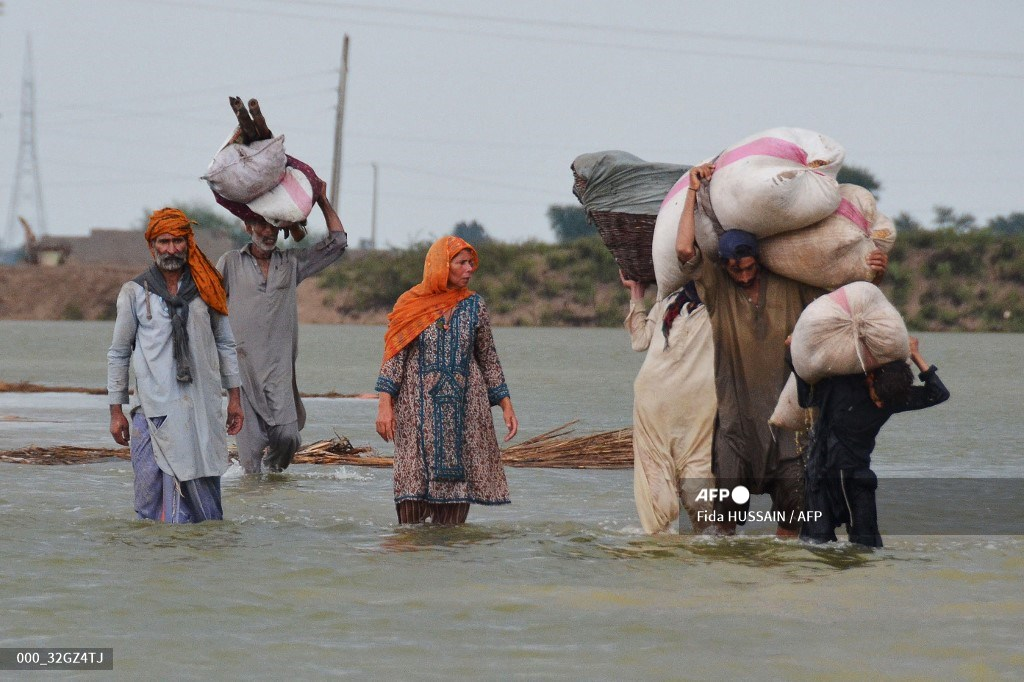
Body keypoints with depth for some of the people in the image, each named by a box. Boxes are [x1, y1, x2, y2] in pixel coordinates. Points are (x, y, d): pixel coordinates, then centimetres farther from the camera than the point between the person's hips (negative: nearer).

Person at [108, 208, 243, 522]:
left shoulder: (206, 288, 10)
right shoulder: (135, 292, 5)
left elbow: (225, 344, 17)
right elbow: (118, 354, 9)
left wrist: (234, 397, 12)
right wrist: (116, 411, 6)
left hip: (203, 406, 1)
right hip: (154, 408, -1)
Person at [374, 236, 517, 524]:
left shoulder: (474, 306, 8)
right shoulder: (410, 305, 1)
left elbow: (488, 360, 13)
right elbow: (394, 358, 0)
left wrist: (506, 405, 8)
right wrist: (385, 405, -9)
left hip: (465, 409, 2)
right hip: (418, 408, -2)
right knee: (414, 478, -8)